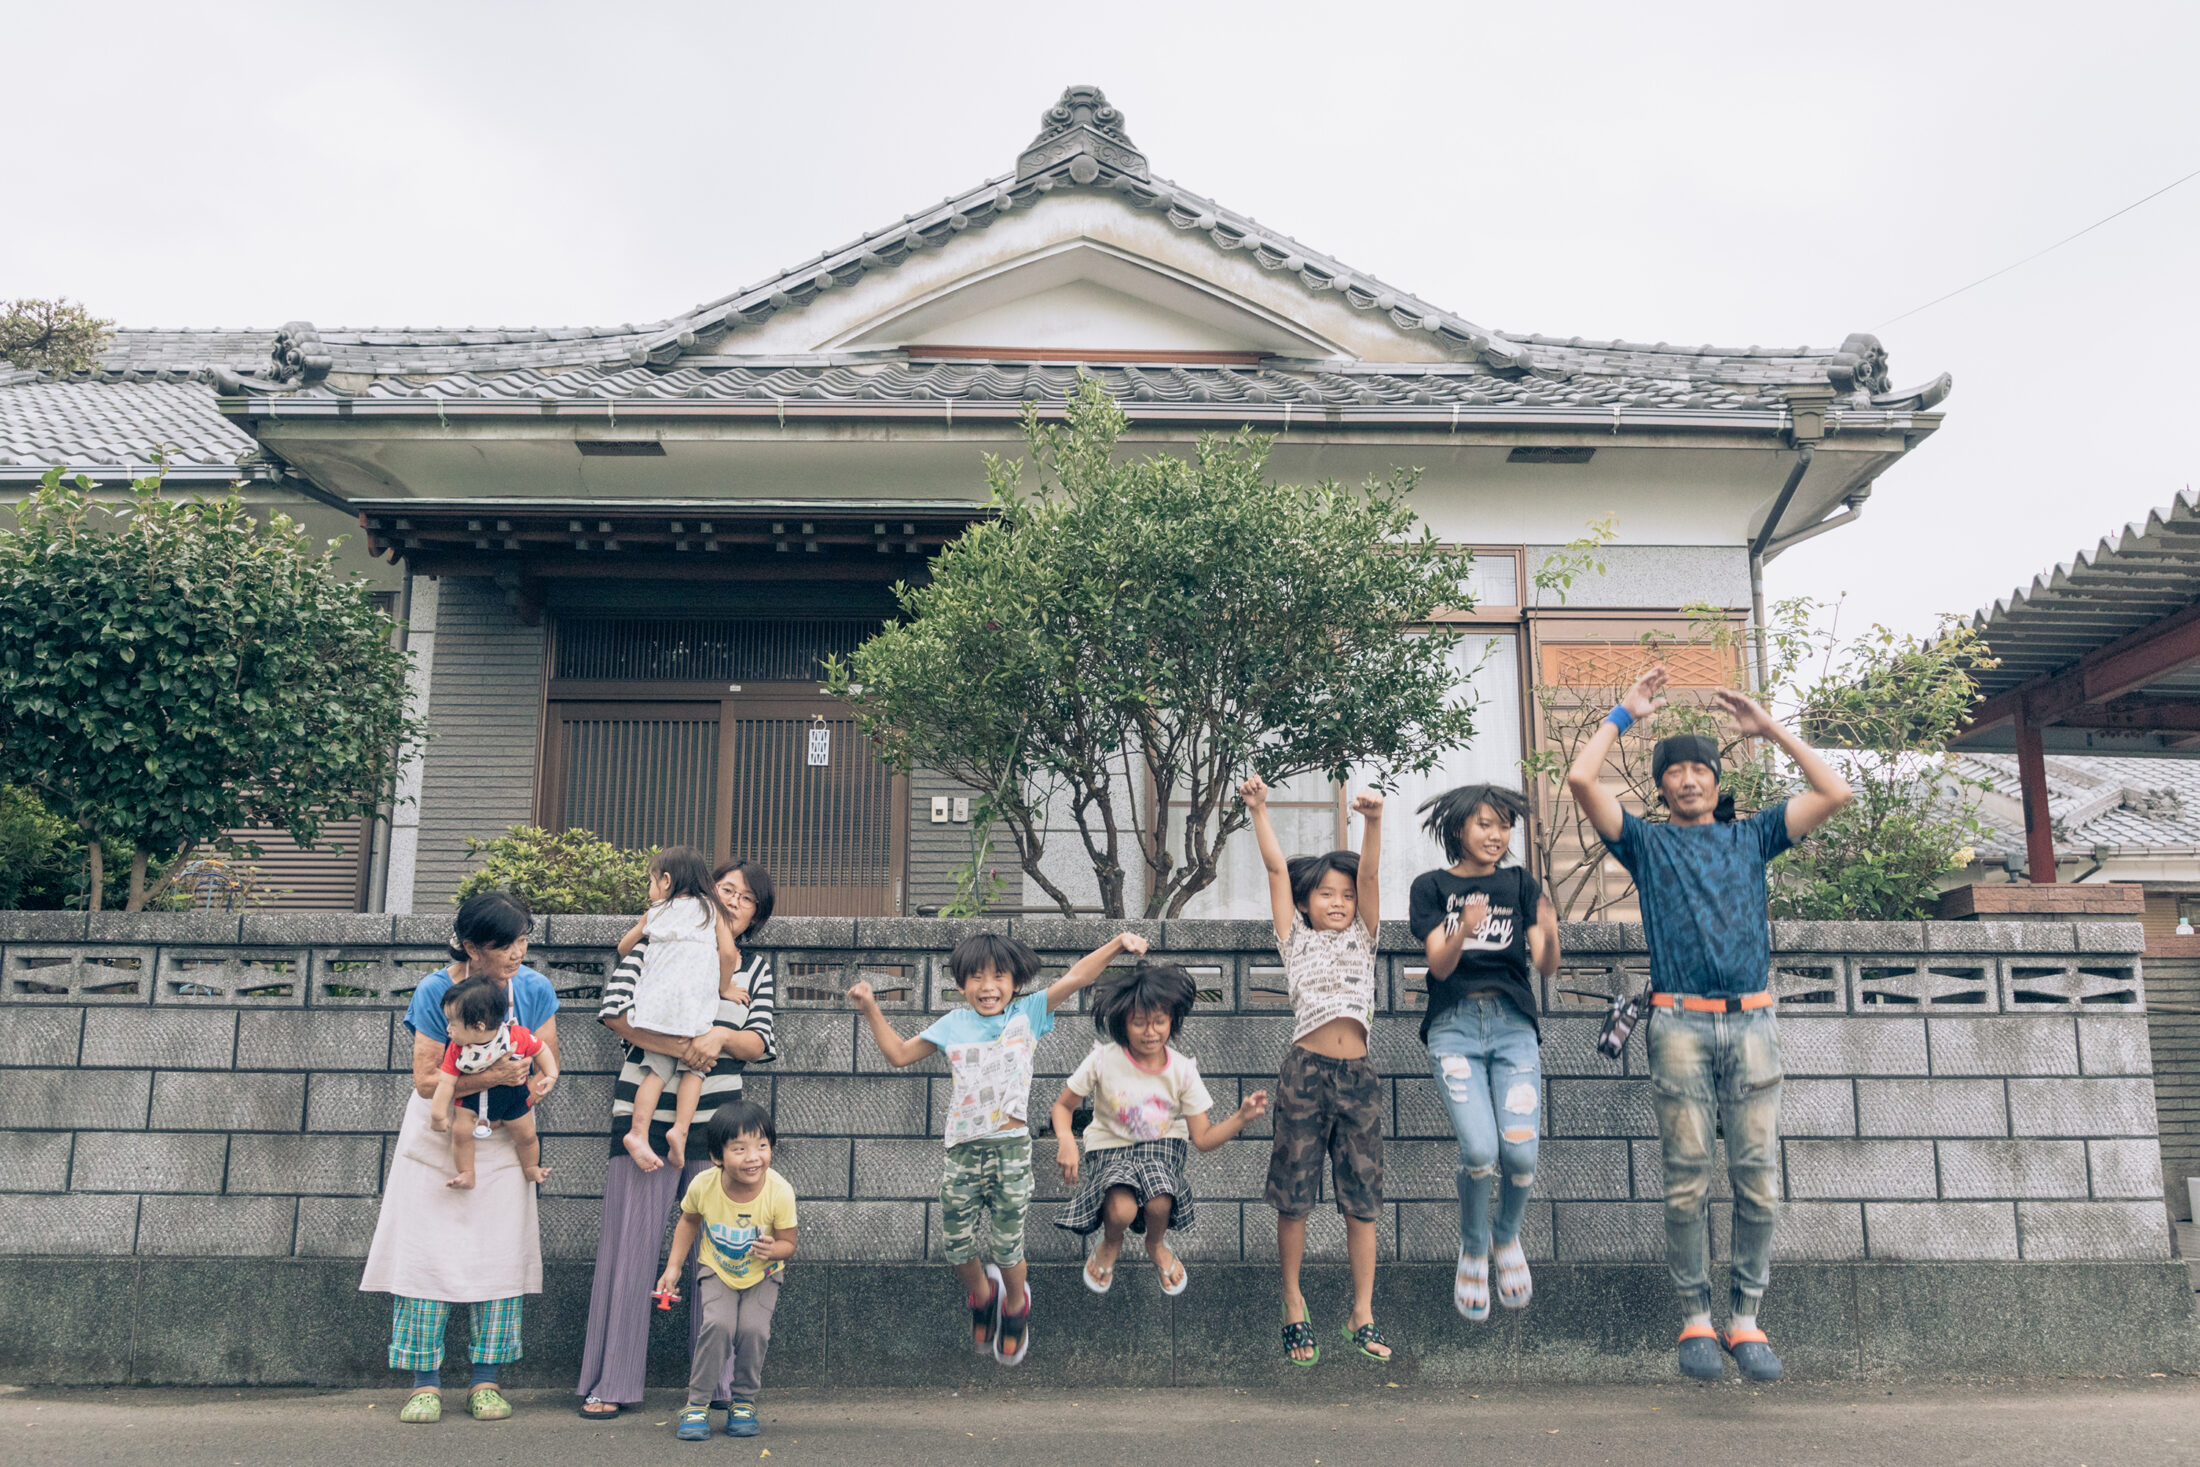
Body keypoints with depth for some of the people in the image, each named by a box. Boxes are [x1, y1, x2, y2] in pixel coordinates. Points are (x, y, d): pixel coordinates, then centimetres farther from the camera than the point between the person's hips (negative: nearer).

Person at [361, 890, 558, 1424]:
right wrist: (493, 1076, -32)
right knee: (428, 1250, -3)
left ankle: (485, 1380, 8)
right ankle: (425, 1382, 6)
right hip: (436, 1139, -2)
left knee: (500, 1254, -1)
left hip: (500, 1140, 2)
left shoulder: (536, 989, -9)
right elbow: (426, 1081, -20)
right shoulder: (435, 990, -17)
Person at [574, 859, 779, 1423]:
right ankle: (611, 1385, 9)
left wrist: (720, 1037, -12)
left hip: (717, 1124, 3)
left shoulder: (756, 966, 13)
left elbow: (762, 1044, 8)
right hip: (646, 1117, -3)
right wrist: (679, 1047, -17)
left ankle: (720, 1383, 14)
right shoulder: (656, 943, 3)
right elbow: (614, 1010, -7)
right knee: (629, 1247, -1)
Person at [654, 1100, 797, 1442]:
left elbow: (788, 1243, -14)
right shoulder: (703, 1186, -23)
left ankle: (744, 1403, 4)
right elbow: (690, 1222, 0)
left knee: (753, 1329, -21)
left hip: (762, 1275, 0)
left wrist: (773, 1249, -36)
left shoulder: (779, 1192, -28)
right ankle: (697, 1405, -4)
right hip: (717, 1271, 0)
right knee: (717, 1325, -23)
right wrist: (673, 1267, -3)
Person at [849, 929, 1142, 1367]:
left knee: (1008, 1247, 5)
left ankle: (1016, 1303, 36)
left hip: (1011, 1149, -2)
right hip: (963, 1150, 2)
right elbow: (899, 1054, 16)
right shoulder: (953, 1025, 8)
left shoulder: (1028, 1014, 2)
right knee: (956, 1245, 7)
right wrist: (871, 1009, 9)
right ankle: (981, 1294, 39)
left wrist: (1118, 943, -17)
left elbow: (1074, 977, -6)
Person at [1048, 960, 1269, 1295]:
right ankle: (1110, 1246, 10)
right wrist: (1065, 1139, -24)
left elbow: (1203, 1139, -7)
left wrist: (1242, 1117, -24)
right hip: (1110, 1146, -1)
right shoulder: (1104, 1060, -16)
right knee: (1121, 1209, -33)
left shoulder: (1182, 1070, -11)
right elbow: (1063, 1106, -3)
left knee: (1159, 1204, -33)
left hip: (1161, 1144, 1)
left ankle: (1156, 1245, 9)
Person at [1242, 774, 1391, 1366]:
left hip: (1358, 1076, 2)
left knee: (1363, 1199, 4)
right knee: (1293, 1198, 2)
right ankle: (1294, 1309, 16)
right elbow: (1277, 869, 6)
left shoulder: (1362, 939, 15)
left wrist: (1373, 822, -12)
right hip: (1306, 1072, -2)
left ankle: (1362, 1316, 12)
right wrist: (1259, 810, 1)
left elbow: (1369, 875, 1)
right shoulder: (1296, 940, 12)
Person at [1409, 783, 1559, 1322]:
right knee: (1479, 1150, -20)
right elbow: (1439, 965, -3)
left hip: (1513, 1022, 2)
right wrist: (1464, 930, -24)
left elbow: (1546, 966, 4)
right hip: (1455, 1024, -2)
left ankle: (1507, 1237, 19)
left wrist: (1550, 934, -19)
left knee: (1521, 1152, -14)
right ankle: (1472, 1252, 10)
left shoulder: (1520, 885, 13)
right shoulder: (1432, 886, 8)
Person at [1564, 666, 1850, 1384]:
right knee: (1686, 1180, -1)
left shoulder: (1751, 838, 20)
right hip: (1681, 1023, -2)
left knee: (1758, 1177, -1)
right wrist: (1624, 713, 11)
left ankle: (1746, 1318, 8)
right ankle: (1696, 1319, 8)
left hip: (1752, 1022, 2)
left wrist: (1769, 728, 15)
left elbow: (1833, 792, 13)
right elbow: (1581, 779, 2)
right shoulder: (1647, 842, 14)